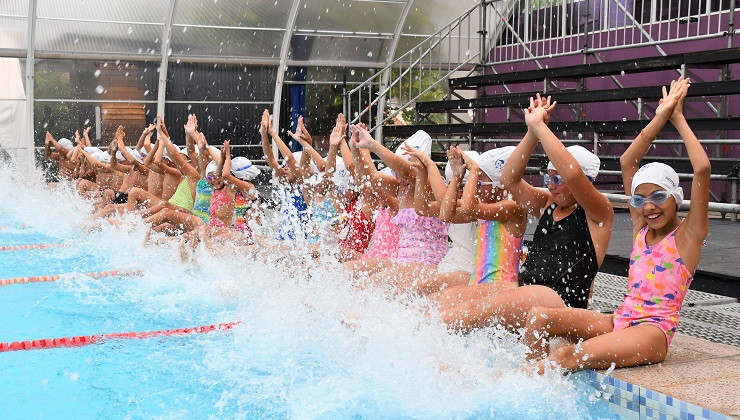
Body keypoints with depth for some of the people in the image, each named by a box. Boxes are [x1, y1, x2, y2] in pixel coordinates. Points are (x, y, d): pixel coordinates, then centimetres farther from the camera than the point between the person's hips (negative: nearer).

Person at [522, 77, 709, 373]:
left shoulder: (688, 234, -3)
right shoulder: (640, 227, 14)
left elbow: (702, 169, -17)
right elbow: (627, 162, 12)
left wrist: (678, 119, -8)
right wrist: (659, 118, 8)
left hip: (653, 331, -7)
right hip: (619, 320, 7)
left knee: (569, 356, -30)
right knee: (539, 317, -13)